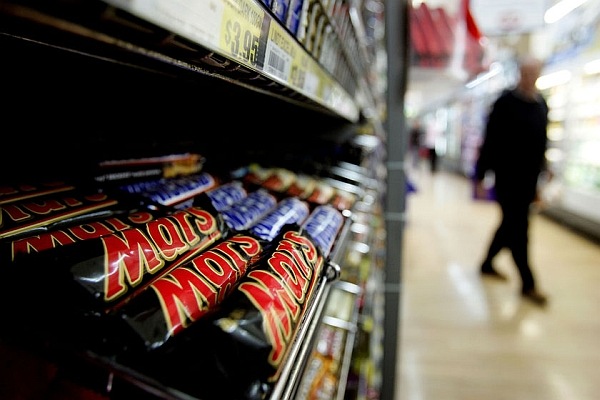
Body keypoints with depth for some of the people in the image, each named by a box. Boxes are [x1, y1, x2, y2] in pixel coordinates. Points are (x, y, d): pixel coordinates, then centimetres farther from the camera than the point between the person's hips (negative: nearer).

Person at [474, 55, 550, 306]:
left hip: (529, 178, 7)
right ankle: (527, 284, 5)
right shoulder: (505, 102, -7)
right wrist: (481, 174, -10)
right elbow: (490, 141, -9)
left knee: (512, 225, 15)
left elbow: (542, 142, 15)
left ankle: (487, 264, 33)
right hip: (507, 176, -7)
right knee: (518, 229, -3)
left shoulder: (541, 105, 11)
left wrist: (541, 173, 14)